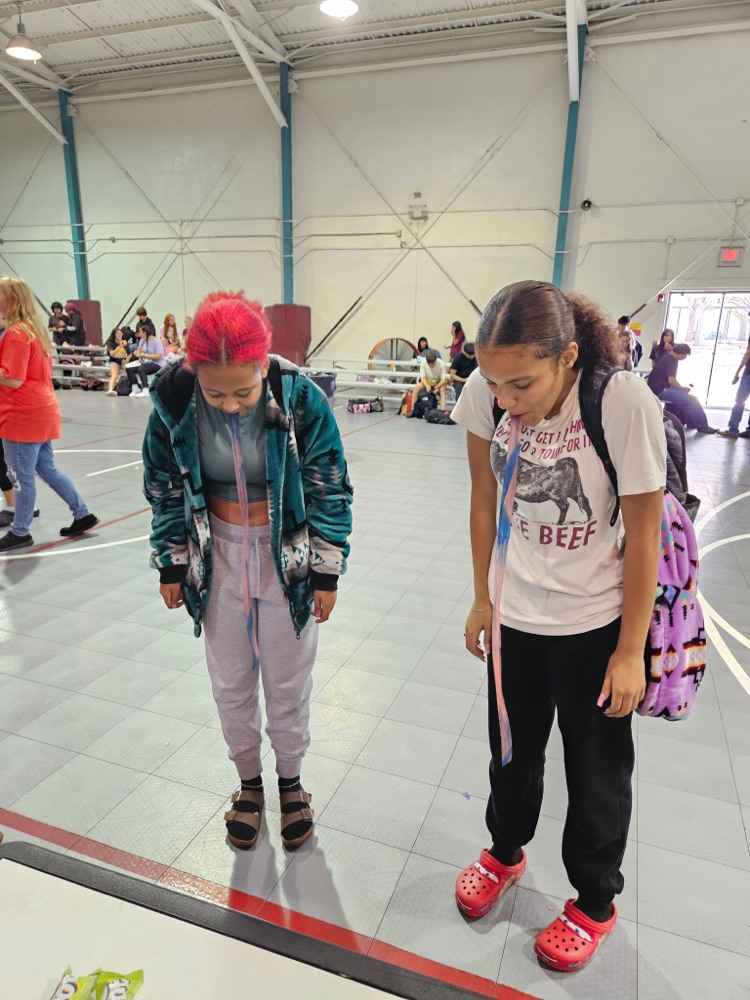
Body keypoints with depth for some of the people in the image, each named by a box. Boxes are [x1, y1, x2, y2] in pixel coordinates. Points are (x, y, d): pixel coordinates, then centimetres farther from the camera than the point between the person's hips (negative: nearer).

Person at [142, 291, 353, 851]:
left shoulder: (301, 398, -20)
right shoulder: (174, 400, -14)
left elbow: (330, 489, -10)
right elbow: (165, 487, 0)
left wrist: (326, 573, -6)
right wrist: (171, 565, 5)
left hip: (288, 558, -2)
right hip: (219, 558, 2)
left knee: (288, 683, 14)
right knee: (231, 684, 17)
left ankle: (291, 780, 41)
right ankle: (249, 782, 43)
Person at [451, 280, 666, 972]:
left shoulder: (625, 402, -26)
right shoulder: (486, 393, -16)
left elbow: (644, 534, -16)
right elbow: (485, 500, -2)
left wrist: (630, 652, -10)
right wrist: (483, 599, 5)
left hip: (596, 624, -3)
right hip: (516, 616, 3)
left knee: (598, 774, 16)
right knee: (512, 751, 22)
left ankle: (595, 904, 44)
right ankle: (505, 853, 53)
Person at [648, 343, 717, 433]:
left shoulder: (666, 356, 17)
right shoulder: (672, 361, -14)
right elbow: (671, 380, -24)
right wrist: (682, 388, -7)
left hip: (657, 389, 11)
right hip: (661, 390, -11)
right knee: (692, 400, -13)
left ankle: (692, 423, 22)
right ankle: (702, 426, -1)